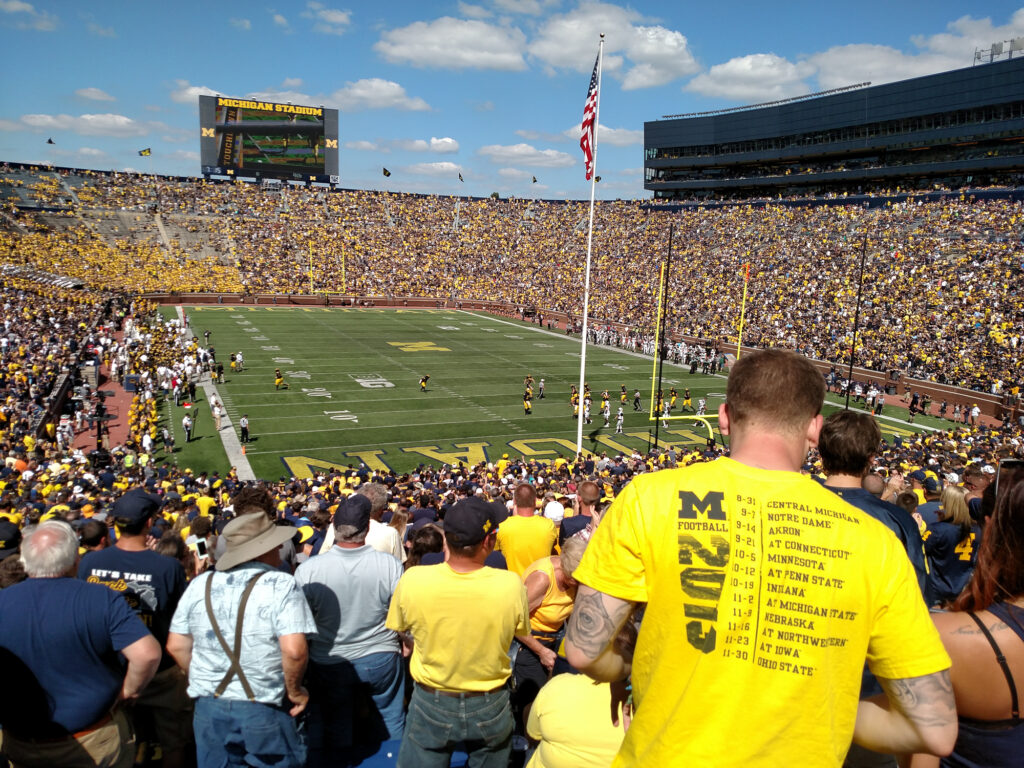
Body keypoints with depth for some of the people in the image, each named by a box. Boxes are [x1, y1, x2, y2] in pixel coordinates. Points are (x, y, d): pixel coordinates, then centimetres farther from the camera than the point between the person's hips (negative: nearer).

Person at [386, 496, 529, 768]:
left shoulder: (412, 580, -23)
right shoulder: (510, 585, -25)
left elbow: (399, 627, -3)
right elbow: (522, 632, -5)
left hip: (431, 705, 0)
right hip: (490, 709, 1)